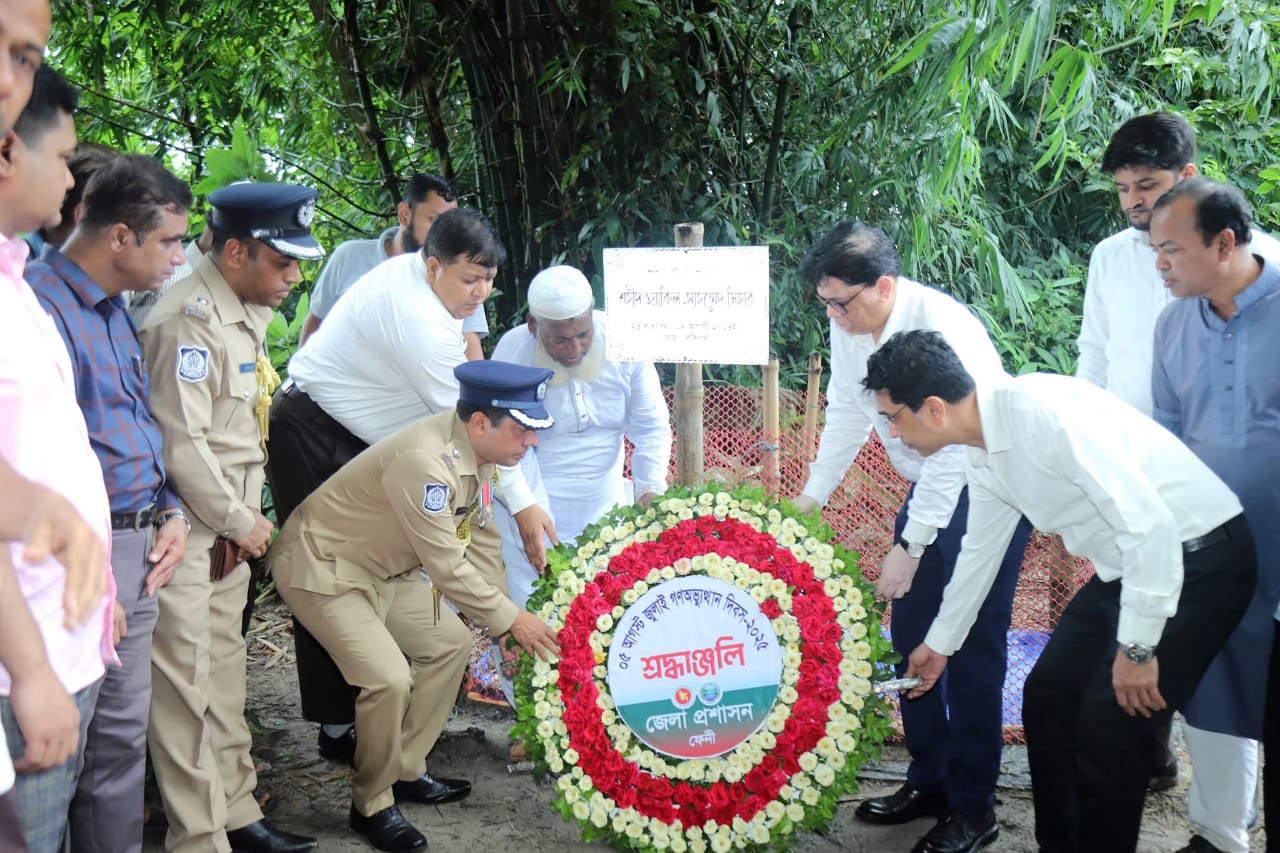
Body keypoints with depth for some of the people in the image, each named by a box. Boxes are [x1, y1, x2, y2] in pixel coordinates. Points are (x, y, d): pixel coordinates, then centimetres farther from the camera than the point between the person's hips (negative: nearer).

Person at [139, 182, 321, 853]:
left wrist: (247, 510, 13)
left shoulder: (248, 311, 12)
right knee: (187, 684, -4)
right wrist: (239, 521, -11)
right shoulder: (189, 320, -19)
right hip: (187, 530, -10)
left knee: (224, 672, 16)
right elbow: (181, 443, -22)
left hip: (229, 527, 10)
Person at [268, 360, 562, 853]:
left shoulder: (475, 450, -5)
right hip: (323, 567, -10)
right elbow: (446, 566, -28)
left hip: (384, 567, 10)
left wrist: (504, 618, 0)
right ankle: (372, 806, 1)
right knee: (389, 679, -21)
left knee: (449, 645, 11)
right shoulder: (426, 461, -33)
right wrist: (510, 619, -18)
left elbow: (480, 541, 4)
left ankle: (407, 772, 24)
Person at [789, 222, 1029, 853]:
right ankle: (929, 782, 25)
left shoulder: (941, 328, -29)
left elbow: (952, 450, -29)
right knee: (910, 635, 11)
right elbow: (848, 413, 7)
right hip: (927, 487, 8)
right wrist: (811, 497, 3)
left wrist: (909, 547, -28)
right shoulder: (849, 327, -7)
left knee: (972, 647, -5)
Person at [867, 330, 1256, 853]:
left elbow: (1149, 523, -30)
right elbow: (980, 550, 18)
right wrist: (939, 644, 28)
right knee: (1047, 697, 10)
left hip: (1195, 557, -9)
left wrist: (1137, 647, -23)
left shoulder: (1043, 412, -28)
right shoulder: (982, 451, 1)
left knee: (1108, 724, -9)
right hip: (1127, 565, 9)